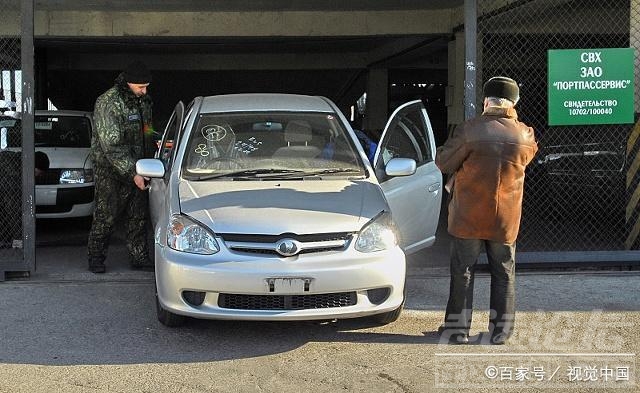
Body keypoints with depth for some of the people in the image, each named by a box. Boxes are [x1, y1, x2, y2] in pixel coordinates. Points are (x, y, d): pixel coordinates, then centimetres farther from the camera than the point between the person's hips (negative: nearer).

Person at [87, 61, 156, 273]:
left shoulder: (143, 101, 8)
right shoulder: (108, 103, -17)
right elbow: (111, 145, -21)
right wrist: (132, 173, -24)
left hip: (136, 168, 7)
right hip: (110, 170, -7)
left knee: (138, 216, 9)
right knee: (105, 216, -1)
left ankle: (139, 256, 16)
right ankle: (96, 257, 11)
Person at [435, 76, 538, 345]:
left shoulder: (469, 131, -15)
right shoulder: (525, 135, -4)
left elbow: (443, 163, -6)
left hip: (468, 217, -2)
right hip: (505, 219, 2)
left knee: (462, 272, 9)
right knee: (504, 274, 14)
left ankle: (458, 329, 13)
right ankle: (501, 330, 17)